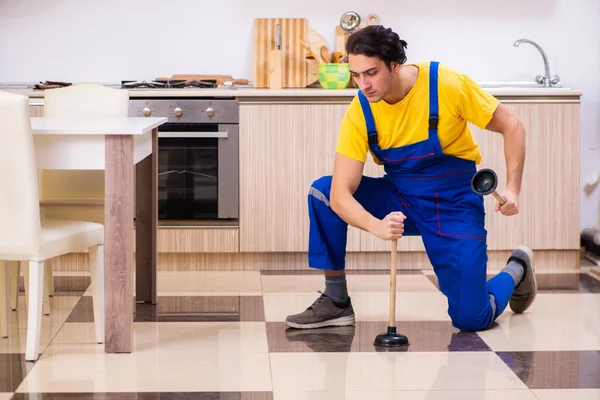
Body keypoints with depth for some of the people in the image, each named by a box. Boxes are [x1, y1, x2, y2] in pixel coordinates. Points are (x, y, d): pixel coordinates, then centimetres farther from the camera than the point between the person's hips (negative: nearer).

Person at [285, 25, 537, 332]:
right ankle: (336, 303, -7)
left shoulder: (446, 85, -23)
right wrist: (376, 226, -42)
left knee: (471, 319, -12)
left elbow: (511, 126, -10)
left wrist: (512, 190, -22)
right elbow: (341, 194, -22)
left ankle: (516, 269, 22)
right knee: (322, 192, -19)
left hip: (453, 204, -3)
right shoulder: (359, 112, -17)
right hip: (399, 198, 3)